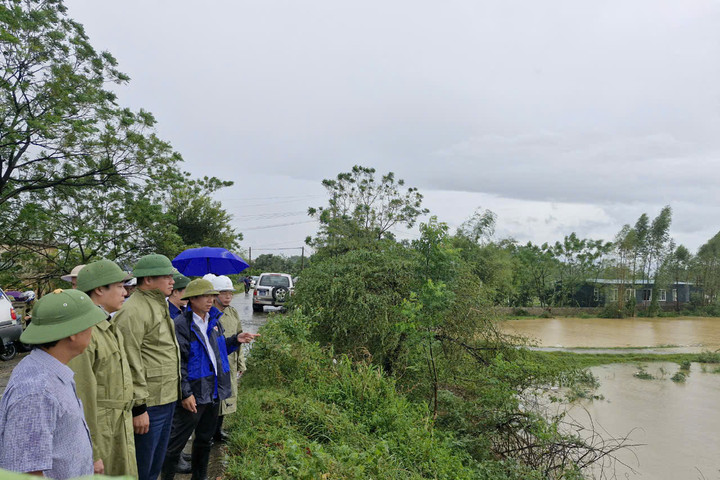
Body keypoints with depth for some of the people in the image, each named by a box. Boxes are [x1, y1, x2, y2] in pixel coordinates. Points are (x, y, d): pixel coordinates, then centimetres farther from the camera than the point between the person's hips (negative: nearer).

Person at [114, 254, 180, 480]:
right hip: (148, 404, -10)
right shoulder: (133, 311, -18)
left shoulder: (160, 306, 15)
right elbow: (130, 365, -22)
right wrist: (138, 407, -21)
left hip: (167, 399, 10)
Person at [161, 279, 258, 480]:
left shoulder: (214, 321, 8)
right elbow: (177, 362, -18)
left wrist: (236, 340, 1)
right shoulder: (181, 325, -15)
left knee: (205, 440, 21)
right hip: (193, 394, -7)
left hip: (214, 392, 8)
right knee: (176, 442, 4)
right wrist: (185, 393, -20)